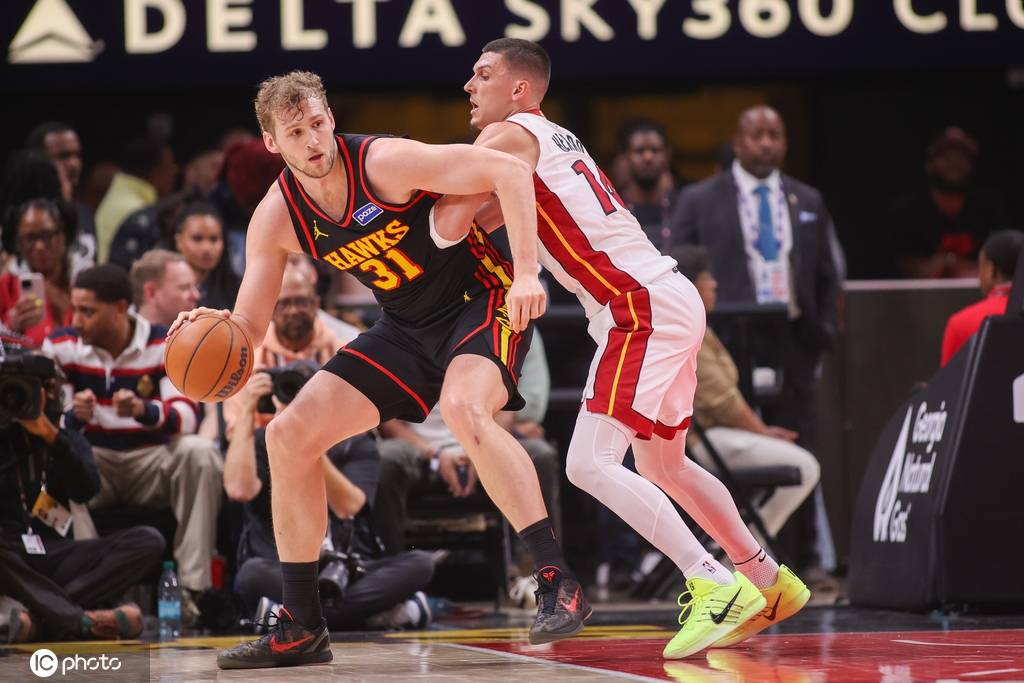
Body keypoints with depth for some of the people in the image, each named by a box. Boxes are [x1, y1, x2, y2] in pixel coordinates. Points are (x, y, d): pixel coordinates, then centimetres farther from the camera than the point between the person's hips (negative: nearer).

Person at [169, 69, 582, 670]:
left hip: (482, 299, -7)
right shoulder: (277, 219, -7)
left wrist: (527, 274, -32)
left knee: (464, 406, -38)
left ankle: (562, 587, -33)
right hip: (409, 327, 7)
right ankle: (302, 630, 8)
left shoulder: (385, 161, -25)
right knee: (290, 434, 0)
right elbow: (248, 327, -3)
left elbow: (509, 171, -25)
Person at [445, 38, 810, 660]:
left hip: (641, 309, -10)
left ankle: (715, 586, -20)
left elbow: (452, 216, -15)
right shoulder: (551, 138, 22)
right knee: (663, 466, 24)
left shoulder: (508, 137, -5)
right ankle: (769, 582, 32)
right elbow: (486, 216, 26)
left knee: (590, 464, -15)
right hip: (671, 303, 10)